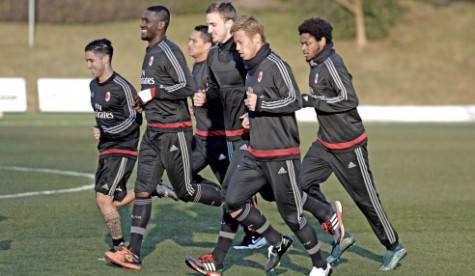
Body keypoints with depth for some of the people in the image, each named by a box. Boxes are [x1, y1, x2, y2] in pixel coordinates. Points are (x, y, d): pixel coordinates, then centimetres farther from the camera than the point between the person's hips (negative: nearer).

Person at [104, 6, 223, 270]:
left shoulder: (169, 52, -14)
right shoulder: (151, 53, 15)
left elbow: (188, 87, -21)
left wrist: (153, 93, -18)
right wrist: (144, 100, 14)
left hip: (174, 132, -9)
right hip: (154, 132, 9)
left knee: (186, 192, -1)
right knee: (143, 190, 1)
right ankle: (134, 254, -2)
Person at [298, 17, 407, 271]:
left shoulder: (331, 64, -20)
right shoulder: (316, 66, 9)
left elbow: (349, 99, -28)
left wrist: (310, 101, -26)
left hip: (348, 146, -9)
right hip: (324, 144, 9)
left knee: (365, 197, 0)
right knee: (303, 183, -5)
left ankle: (393, 247, 16)